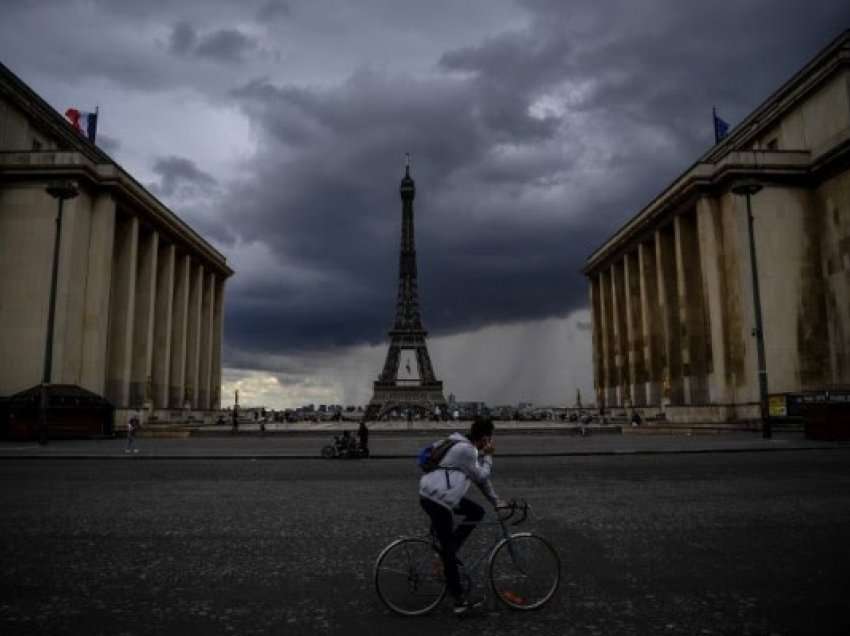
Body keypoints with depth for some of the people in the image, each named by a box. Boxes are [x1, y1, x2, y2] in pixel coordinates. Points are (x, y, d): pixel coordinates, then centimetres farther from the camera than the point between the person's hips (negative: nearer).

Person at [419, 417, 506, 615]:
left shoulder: (467, 446, 13)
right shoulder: (465, 450, -18)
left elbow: (480, 477, 20)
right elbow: (481, 476, -9)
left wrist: (496, 501, 22)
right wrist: (487, 456, 2)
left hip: (440, 495, 9)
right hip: (437, 501, -9)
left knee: (477, 512, 15)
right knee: (449, 550, -1)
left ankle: (448, 552, 16)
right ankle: (459, 600, 9)